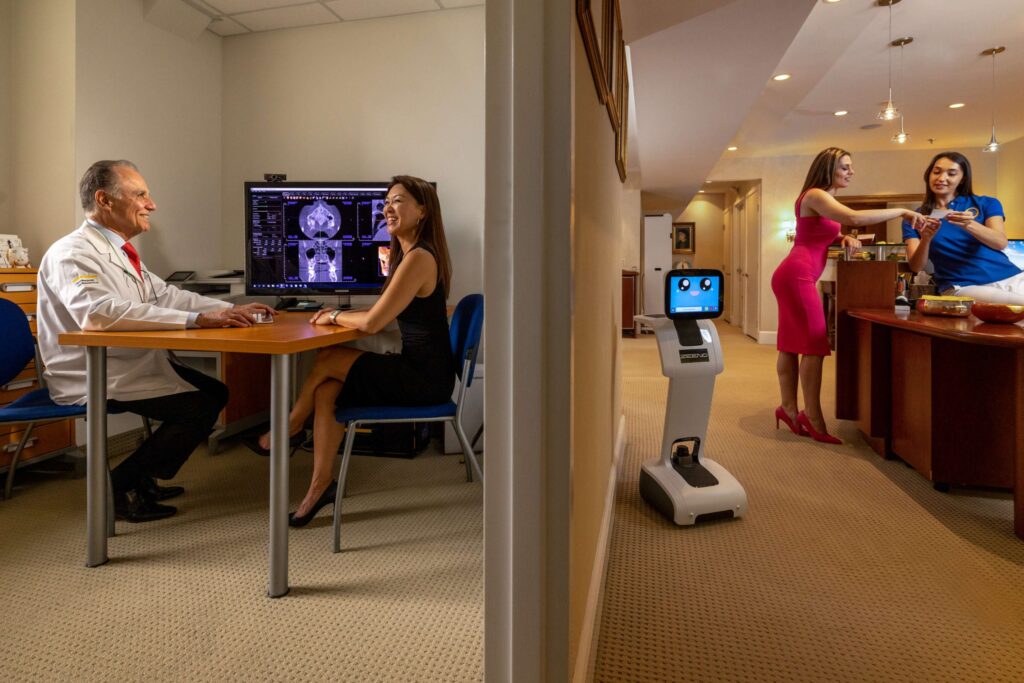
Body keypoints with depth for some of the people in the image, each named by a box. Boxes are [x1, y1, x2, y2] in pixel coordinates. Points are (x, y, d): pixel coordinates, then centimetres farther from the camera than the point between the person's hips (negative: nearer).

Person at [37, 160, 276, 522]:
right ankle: (120, 486, 0)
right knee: (199, 408, -18)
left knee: (215, 393, 7)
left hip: (138, 363, 10)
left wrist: (230, 310, -1)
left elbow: (164, 294, 13)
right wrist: (195, 319, -40)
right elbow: (98, 313, -36)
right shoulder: (72, 254, -19)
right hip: (96, 379, -10)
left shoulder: (120, 251, 11)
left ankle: (143, 479, 17)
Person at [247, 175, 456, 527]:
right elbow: (382, 314, 20)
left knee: (327, 359, -4)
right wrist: (339, 315, 7)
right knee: (327, 390, 0)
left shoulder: (419, 258, -18)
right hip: (416, 370, 9)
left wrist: (335, 316, -2)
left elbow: (372, 322, -20)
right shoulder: (408, 254, 14)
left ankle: (290, 426, 21)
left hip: (426, 379, -9)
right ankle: (322, 483, 6)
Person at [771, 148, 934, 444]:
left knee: (792, 344, 9)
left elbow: (824, 235, 28)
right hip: (797, 275, -10)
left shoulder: (825, 199, 21)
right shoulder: (815, 195, -11)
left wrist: (845, 238, 5)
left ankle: (788, 408, 14)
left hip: (794, 276, 10)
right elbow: (855, 218, -26)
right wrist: (902, 211, -20)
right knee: (813, 344, -10)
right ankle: (812, 416, -6)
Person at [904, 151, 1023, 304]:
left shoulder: (986, 204, 12)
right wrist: (925, 239, -23)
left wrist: (969, 225, -25)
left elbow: (1001, 243, -6)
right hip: (962, 287, -3)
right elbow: (916, 267, -2)